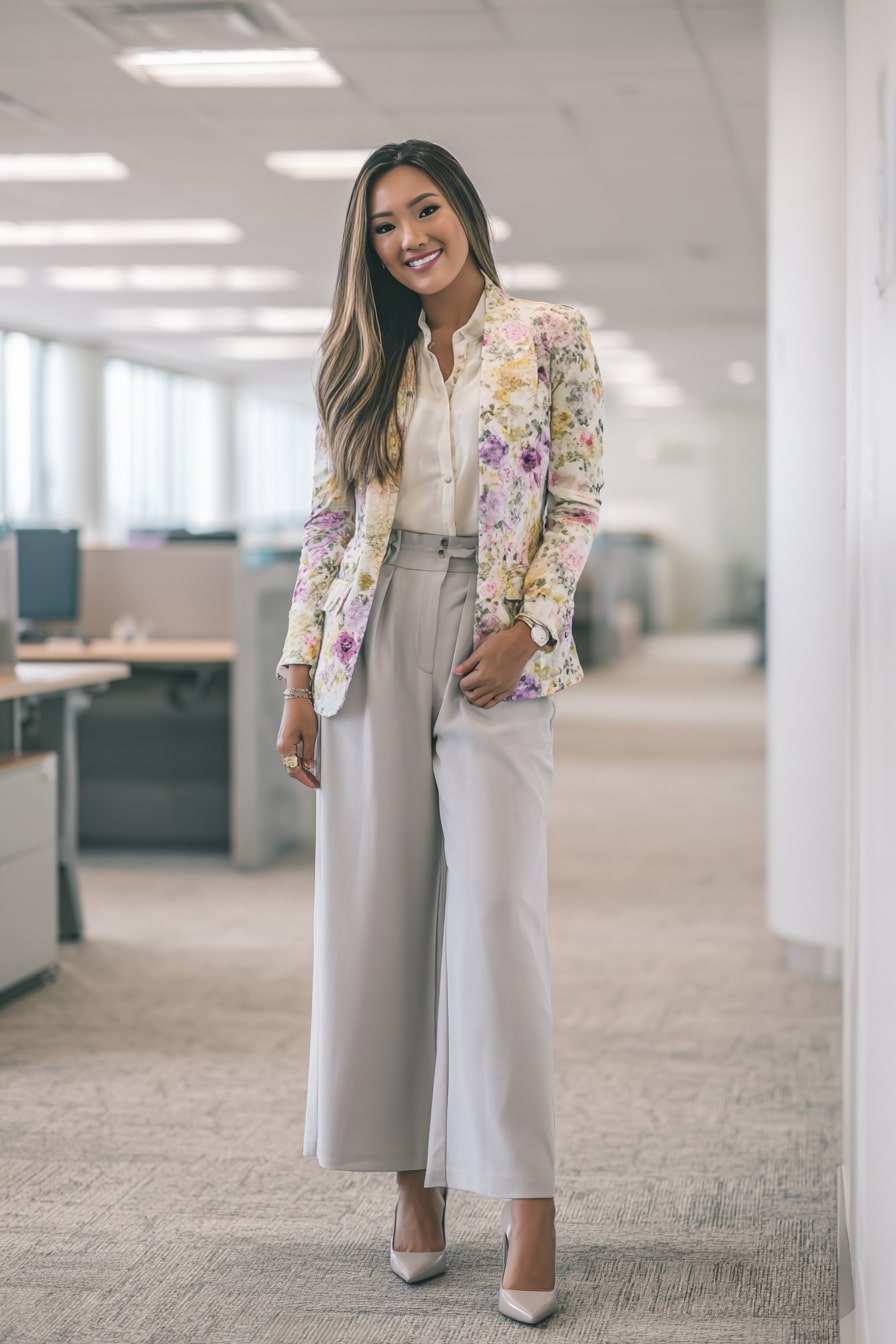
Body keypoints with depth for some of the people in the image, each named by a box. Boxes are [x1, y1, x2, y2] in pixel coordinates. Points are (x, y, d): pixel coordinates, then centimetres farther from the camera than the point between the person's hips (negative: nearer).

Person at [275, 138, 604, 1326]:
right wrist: (301, 679, 5)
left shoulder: (553, 340, 4)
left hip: (495, 647, -3)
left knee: (498, 905, -10)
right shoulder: (366, 364, 12)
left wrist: (524, 629, -12)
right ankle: (414, 1178, 14)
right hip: (374, 640, 3)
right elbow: (328, 524, 10)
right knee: (375, 907, 2)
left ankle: (527, 1196, -4)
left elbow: (578, 505, 1)